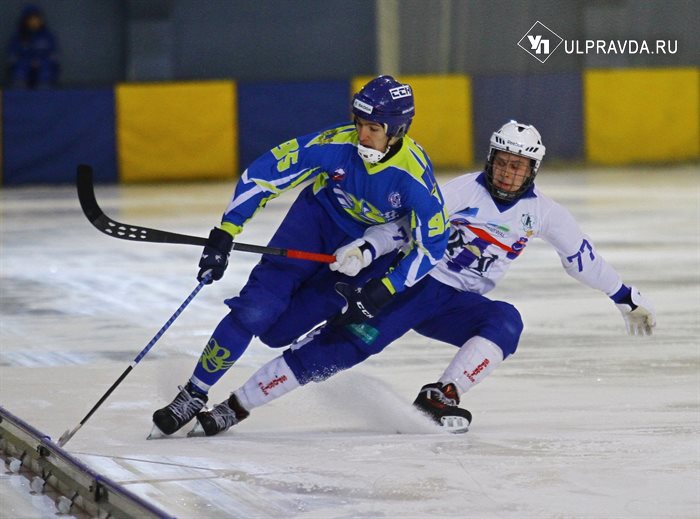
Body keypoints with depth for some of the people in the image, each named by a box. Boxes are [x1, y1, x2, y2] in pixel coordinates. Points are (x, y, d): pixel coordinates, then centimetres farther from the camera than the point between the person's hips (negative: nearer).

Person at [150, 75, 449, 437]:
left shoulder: (415, 176, -31)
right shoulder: (336, 144, -27)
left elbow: (432, 245, -22)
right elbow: (263, 172, -21)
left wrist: (384, 291, -27)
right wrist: (223, 236, -24)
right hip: (318, 215, 1)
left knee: (275, 332, -11)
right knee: (255, 311, -13)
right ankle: (193, 395, 2)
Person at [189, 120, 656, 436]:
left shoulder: (540, 212, 4)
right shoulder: (463, 192, -9)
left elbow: (582, 256, 16)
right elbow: (407, 224, -14)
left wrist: (628, 297, 18)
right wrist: (365, 249, -31)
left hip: (459, 305, 5)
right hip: (413, 281, -5)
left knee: (507, 321, -28)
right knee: (344, 345, -20)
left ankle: (440, 397, -32)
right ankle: (231, 409, -21)